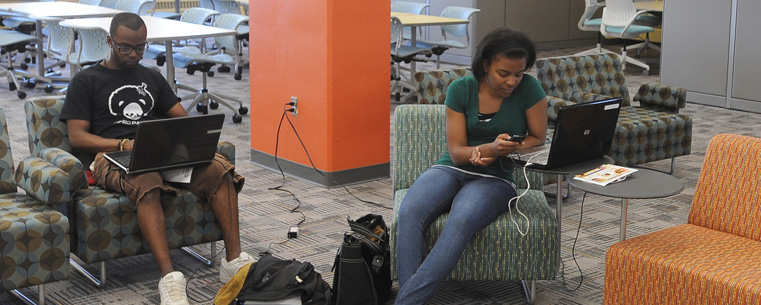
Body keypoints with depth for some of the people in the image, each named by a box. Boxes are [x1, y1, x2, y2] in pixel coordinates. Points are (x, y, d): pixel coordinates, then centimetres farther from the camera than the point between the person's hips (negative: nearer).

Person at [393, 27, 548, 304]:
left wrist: (504, 150, -15)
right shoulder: (460, 89, -3)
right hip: (451, 169, 2)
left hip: (495, 178, -2)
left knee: (461, 221, -37)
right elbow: (456, 152, -4)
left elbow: (538, 139, 4)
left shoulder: (529, 89, -5)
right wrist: (491, 147, -25)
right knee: (409, 213, -32)